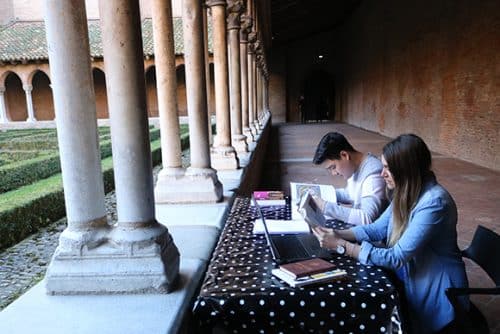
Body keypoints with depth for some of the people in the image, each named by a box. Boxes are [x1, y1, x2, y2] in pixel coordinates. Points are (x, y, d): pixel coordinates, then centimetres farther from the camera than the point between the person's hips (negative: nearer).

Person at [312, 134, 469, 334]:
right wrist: (337, 234, -11)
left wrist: (341, 246, -26)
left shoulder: (434, 202, -27)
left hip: (434, 292, -7)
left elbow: (397, 257, -27)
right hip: (408, 279, 7)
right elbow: (377, 229, 4)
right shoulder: (407, 192, -1)